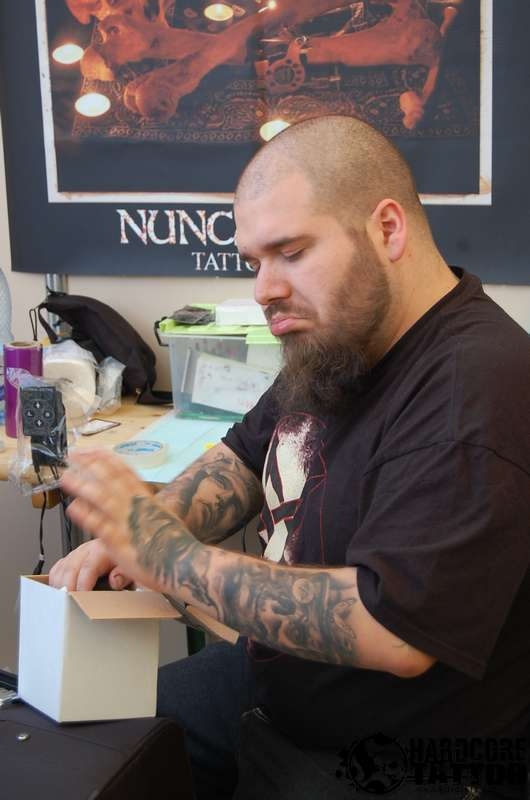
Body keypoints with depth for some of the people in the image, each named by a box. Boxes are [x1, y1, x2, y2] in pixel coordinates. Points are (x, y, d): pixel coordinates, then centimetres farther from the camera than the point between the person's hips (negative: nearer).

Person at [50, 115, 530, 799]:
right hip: (272, 679, 9)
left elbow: (395, 631, -35)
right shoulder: (337, 339, 2)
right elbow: (247, 458, 13)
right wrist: (130, 533, -7)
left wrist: (170, 557, -28)